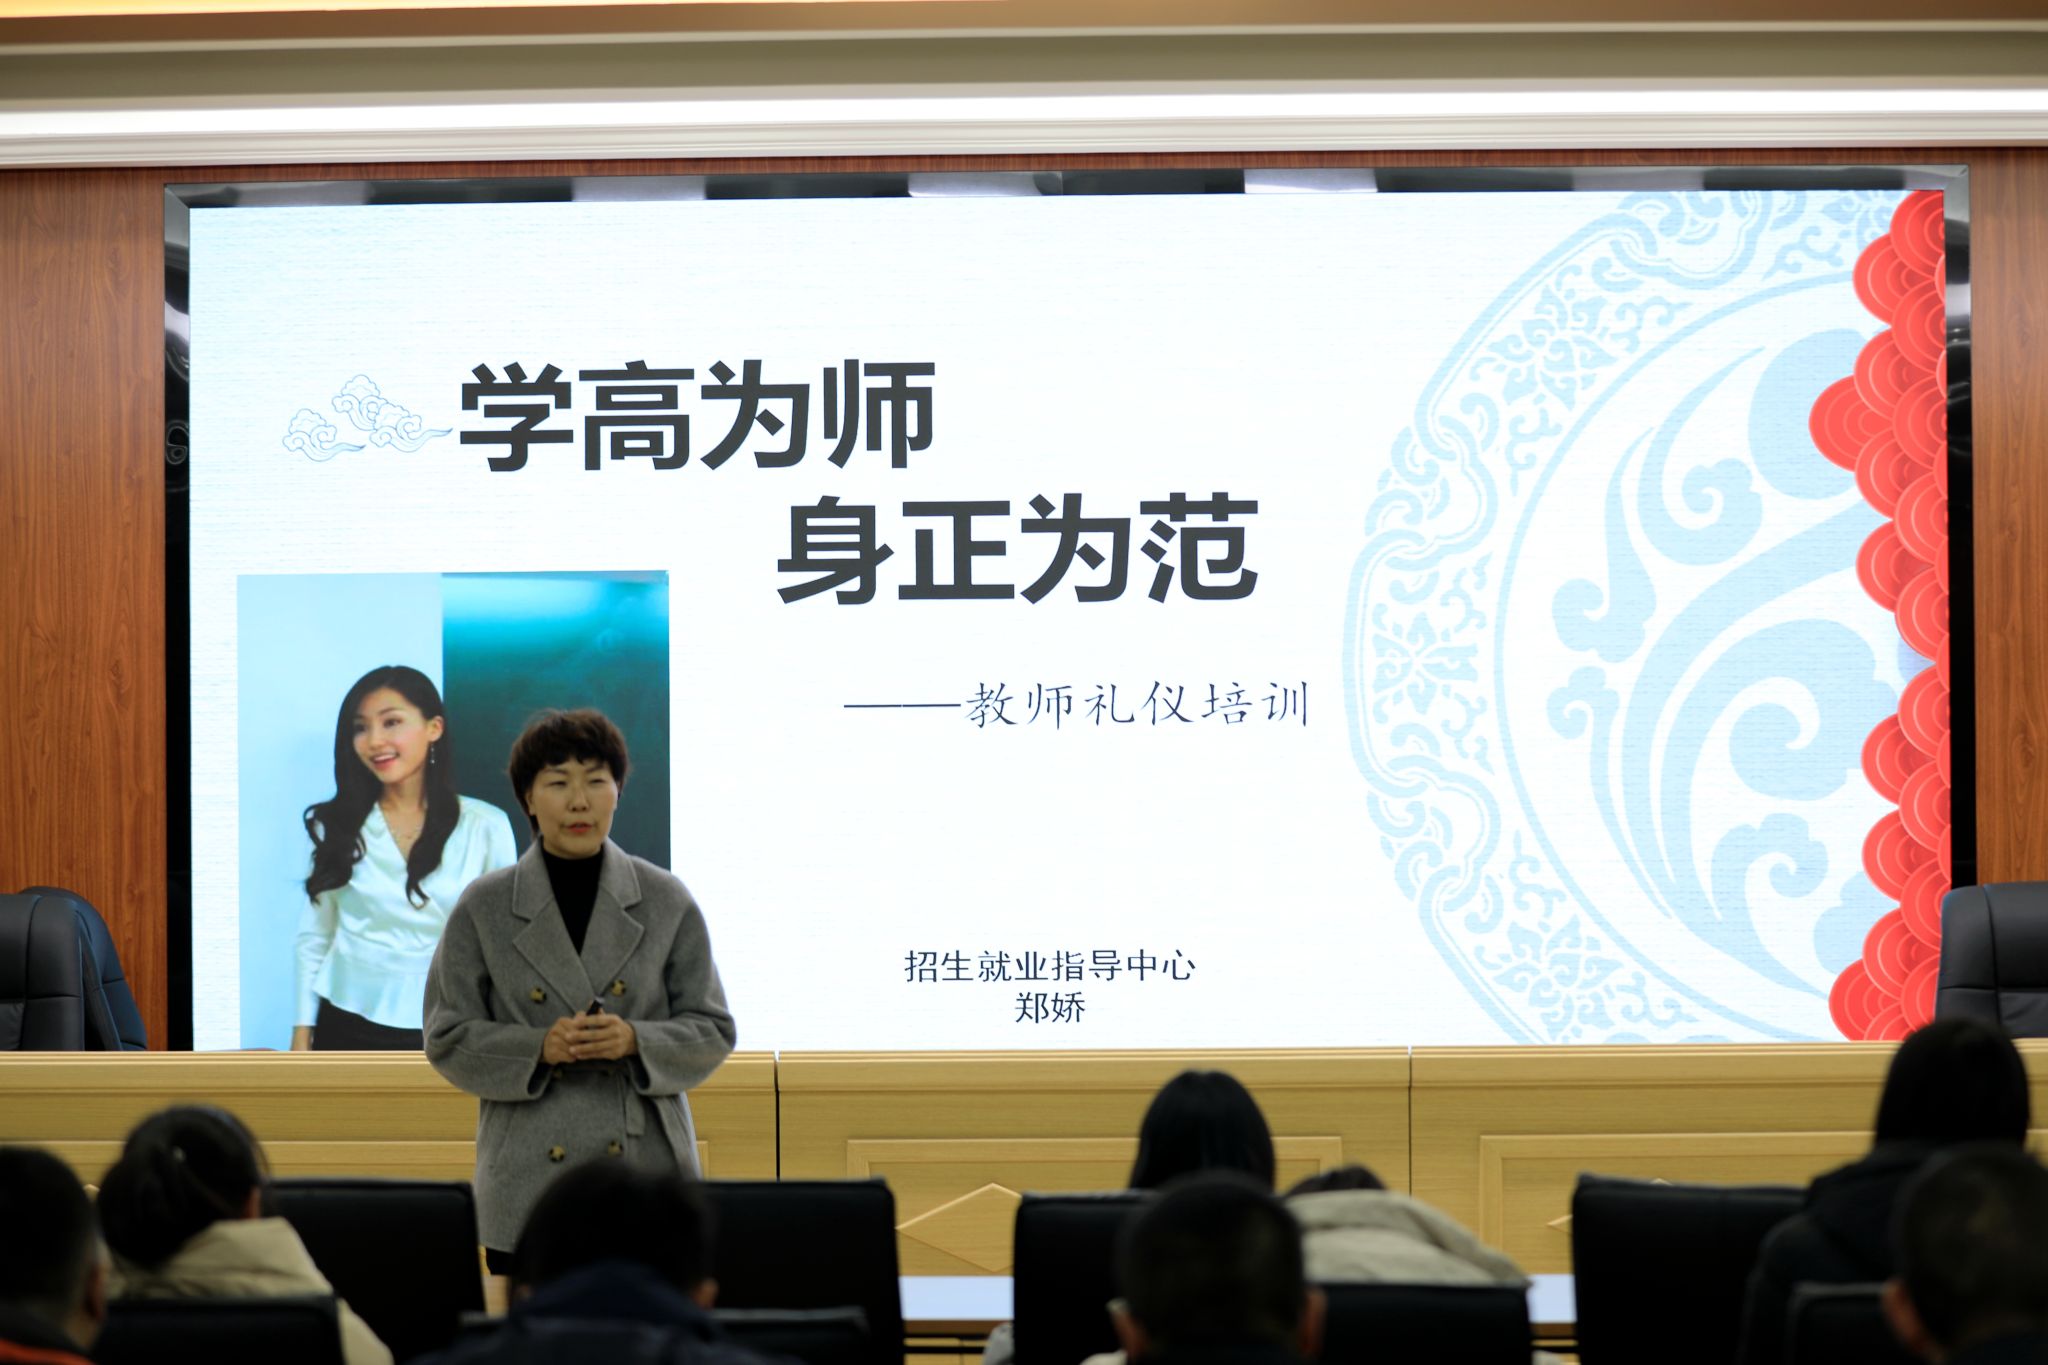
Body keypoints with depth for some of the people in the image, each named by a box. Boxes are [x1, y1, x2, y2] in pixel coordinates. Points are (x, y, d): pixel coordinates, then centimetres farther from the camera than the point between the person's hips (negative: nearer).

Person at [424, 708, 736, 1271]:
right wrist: (540, 1049, -14)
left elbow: (711, 1031, 5)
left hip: (648, 1174, 0)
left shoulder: (666, 901, 5)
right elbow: (448, 1039, 3)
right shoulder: (483, 908, 4)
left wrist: (634, 1040, -14)